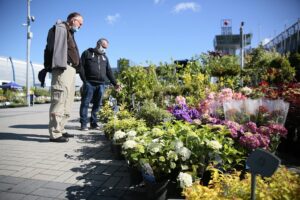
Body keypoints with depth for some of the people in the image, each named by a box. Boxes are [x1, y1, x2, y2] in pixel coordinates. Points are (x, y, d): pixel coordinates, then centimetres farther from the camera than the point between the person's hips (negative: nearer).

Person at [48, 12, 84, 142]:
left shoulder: (69, 32, 30)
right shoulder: (61, 28, 2)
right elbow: (58, 47, -13)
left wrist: (76, 67, 14)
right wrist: (60, 66, -23)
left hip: (70, 70, 10)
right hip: (63, 69, -10)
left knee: (67, 101, 9)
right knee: (59, 100, -13)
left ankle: (60, 130, 14)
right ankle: (55, 133, -12)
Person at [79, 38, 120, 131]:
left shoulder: (105, 57, 22)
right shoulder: (87, 53, 7)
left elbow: (109, 71, 19)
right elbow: (81, 67, -1)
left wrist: (114, 83, 10)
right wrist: (84, 81, -12)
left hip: (101, 84, 5)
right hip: (89, 83, -4)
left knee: (97, 104, 5)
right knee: (85, 103, -4)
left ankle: (93, 123, 14)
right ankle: (84, 124, 1)